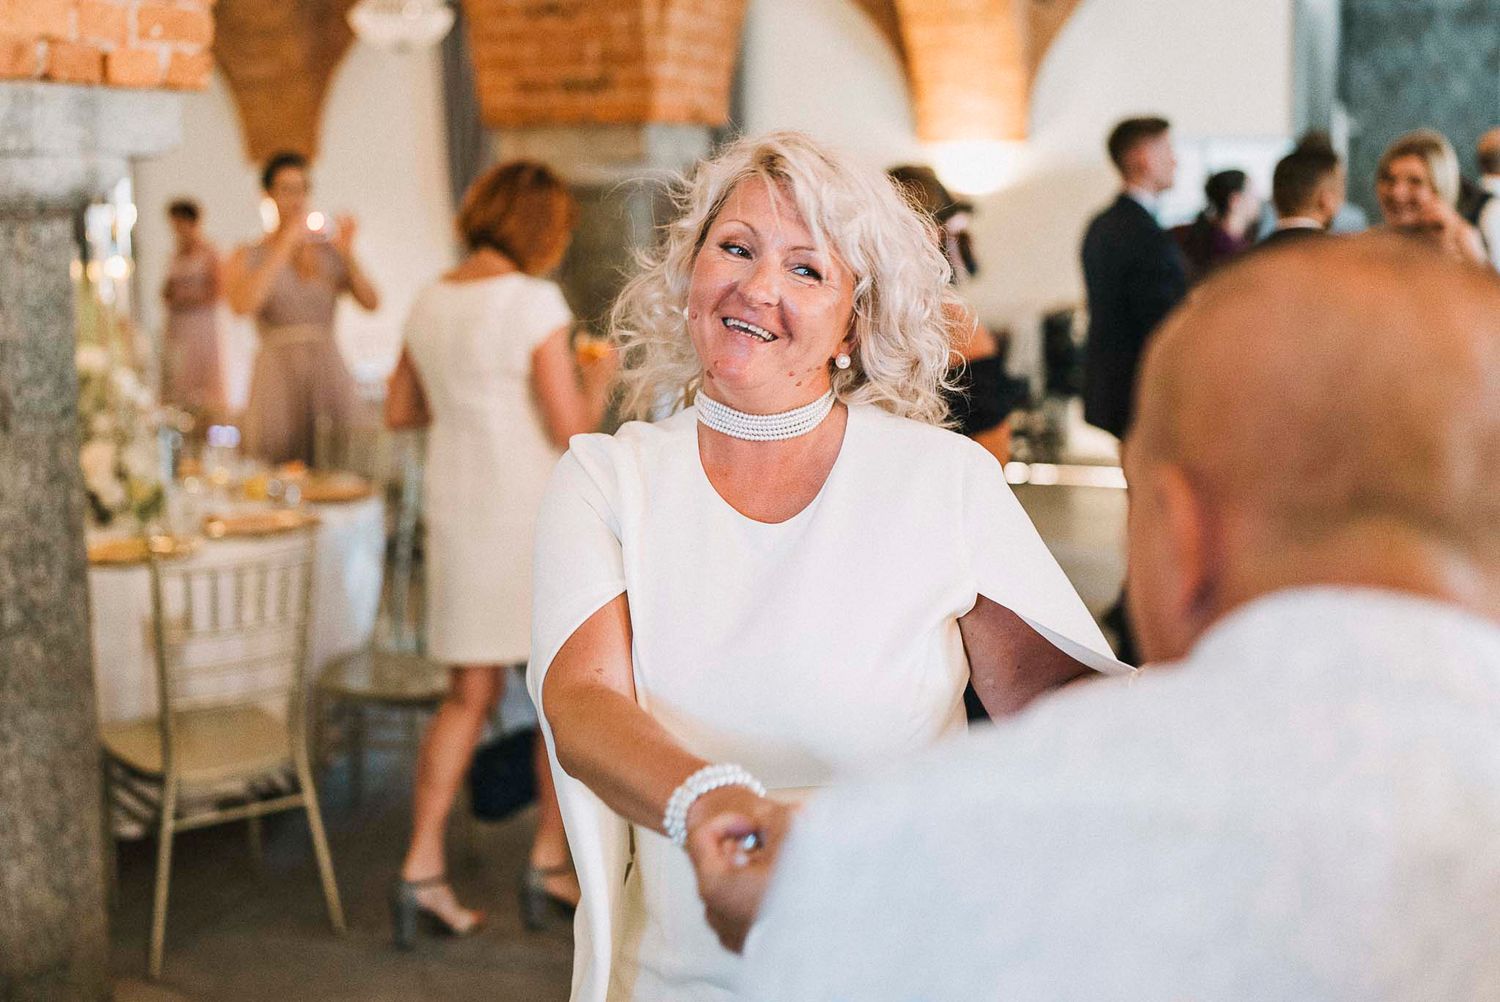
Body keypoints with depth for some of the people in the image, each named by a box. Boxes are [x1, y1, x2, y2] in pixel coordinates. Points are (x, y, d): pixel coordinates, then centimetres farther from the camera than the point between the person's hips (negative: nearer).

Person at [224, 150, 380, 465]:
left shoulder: (330, 252, 9)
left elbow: (371, 302, -2)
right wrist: (286, 247, -14)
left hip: (331, 371, 2)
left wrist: (348, 254, -15)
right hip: (278, 376, -2)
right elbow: (242, 304, -16)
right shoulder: (250, 257, 5)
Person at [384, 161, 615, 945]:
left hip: (456, 518, 6)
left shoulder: (430, 304, 7)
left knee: (469, 696, 13)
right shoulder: (534, 302, -14)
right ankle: (549, 866, 16)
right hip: (533, 519, -6)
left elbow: (400, 411, 15)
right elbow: (571, 427, -16)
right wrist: (597, 380, 3)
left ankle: (421, 867, 8)